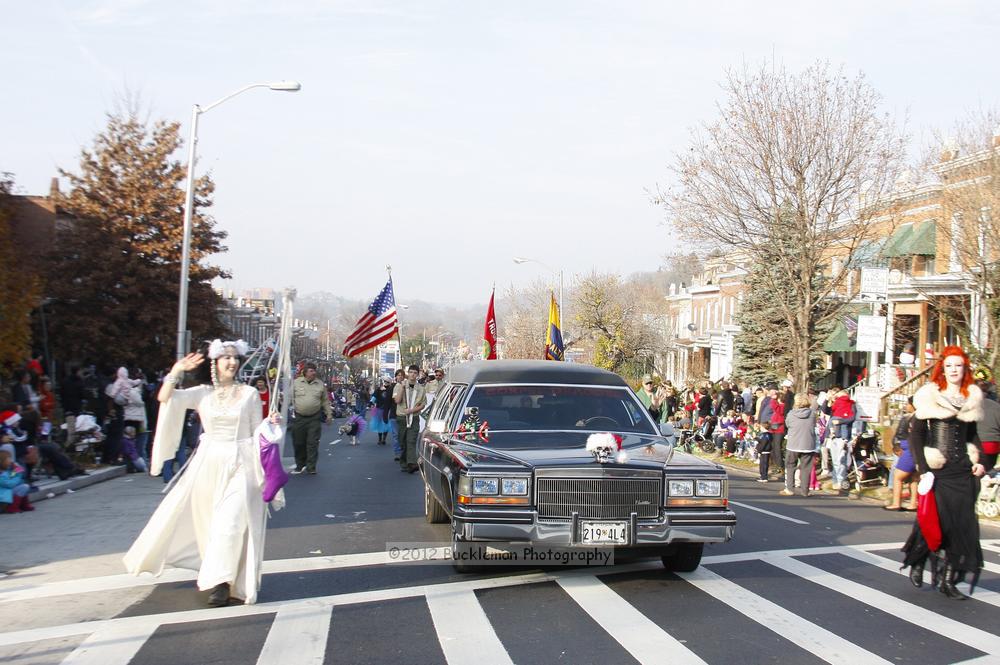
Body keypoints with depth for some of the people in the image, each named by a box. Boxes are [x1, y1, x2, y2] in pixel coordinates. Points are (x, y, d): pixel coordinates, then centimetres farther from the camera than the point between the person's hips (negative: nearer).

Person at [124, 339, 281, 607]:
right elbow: (165, 398, -7)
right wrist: (176, 370, -15)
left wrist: (271, 424, -12)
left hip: (240, 466, -3)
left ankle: (221, 582, -6)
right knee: (206, 521, 11)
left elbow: (256, 432, 6)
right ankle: (216, 574, 29)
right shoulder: (202, 393, 4)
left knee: (230, 521, -12)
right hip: (209, 464, 3)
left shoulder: (249, 394, 1)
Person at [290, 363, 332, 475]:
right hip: (299, 418, 0)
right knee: (298, 443, 6)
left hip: (314, 418, 0)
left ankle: (311, 467, 1)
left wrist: (329, 413, 12)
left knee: (312, 443, -4)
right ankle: (300, 465, 23)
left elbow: (325, 400, 14)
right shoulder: (296, 382, 3)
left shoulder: (320, 384, 7)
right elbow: (290, 398, 5)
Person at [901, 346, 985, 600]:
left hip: (964, 470, 5)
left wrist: (979, 462, 7)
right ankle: (916, 561, 21)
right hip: (937, 470, -5)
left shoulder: (972, 397, 11)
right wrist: (923, 468, -13)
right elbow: (916, 433, -5)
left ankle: (947, 580, 8)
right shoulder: (930, 396, -3)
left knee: (963, 525, -1)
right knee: (936, 520, -8)